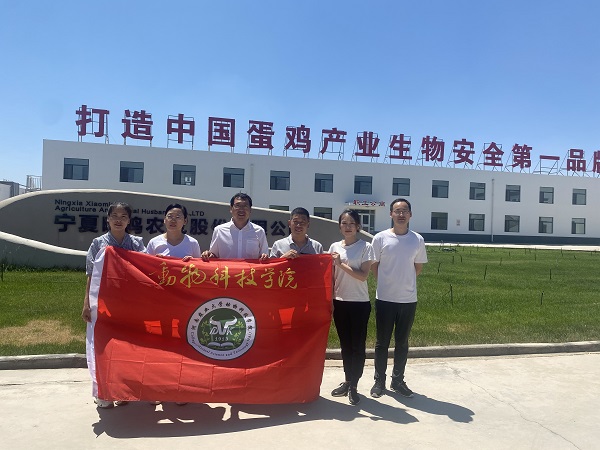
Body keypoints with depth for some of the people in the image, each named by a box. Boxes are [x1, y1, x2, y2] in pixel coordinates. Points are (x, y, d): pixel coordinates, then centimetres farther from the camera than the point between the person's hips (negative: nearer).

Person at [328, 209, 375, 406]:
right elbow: (331, 277, 8)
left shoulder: (365, 247, -6)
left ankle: (353, 385, 14)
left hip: (360, 303, -4)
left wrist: (341, 264, -18)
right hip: (340, 302, 4)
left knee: (358, 345, 3)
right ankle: (348, 381, 28)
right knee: (345, 344, 14)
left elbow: (363, 275, -14)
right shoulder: (335, 247, 5)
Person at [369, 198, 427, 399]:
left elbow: (418, 267, 11)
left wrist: (404, 281, 8)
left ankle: (398, 380, 28)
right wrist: (387, 283, 5)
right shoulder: (380, 238, -6)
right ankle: (379, 381, 22)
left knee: (402, 342, 14)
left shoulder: (417, 240, 0)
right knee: (382, 342, 8)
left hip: (408, 299, 2)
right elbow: (374, 266, 2)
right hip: (385, 299, -2)